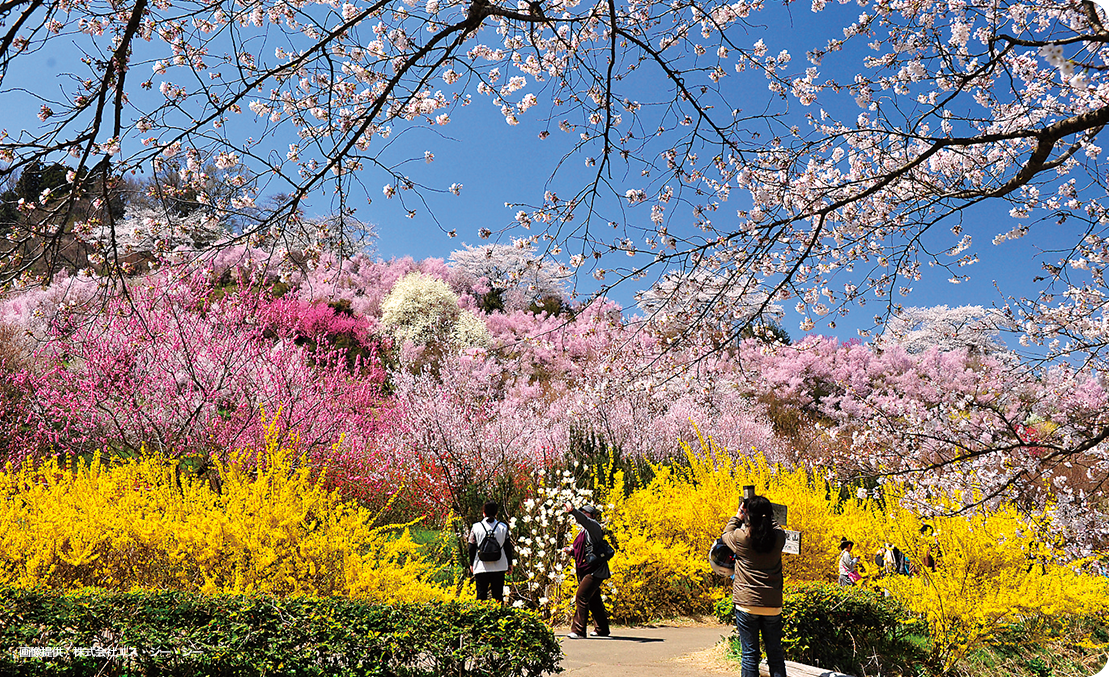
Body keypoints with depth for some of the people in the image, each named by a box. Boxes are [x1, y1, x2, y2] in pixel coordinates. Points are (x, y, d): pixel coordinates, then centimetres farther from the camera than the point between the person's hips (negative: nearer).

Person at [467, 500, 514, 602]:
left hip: (481, 568, -1)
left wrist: (471, 564, 13)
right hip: (499, 567, 1)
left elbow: (472, 548, 1)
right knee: (498, 595, 9)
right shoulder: (503, 527, -2)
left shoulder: (476, 527, -5)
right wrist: (510, 564, 14)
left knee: (481, 595, 8)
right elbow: (508, 547, 4)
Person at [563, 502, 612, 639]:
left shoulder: (594, 526, -10)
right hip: (585, 570, 10)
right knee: (593, 599, 15)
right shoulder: (584, 530, 17)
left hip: (594, 571, -10)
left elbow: (585, 520, -32)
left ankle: (578, 630, -11)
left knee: (582, 596, -14)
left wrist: (573, 511, -48)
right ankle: (602, 629, 26)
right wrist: (572, 550, 6)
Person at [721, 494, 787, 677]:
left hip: (747, 604, -3)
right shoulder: (779, 536, -4)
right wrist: (763, 516, 27)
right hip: (773, 605, 3)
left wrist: (737, 517, 21)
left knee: (749, 655, 4)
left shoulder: (741, 537, -11)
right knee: (775, 654, 14)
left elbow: (726, 535, 12)